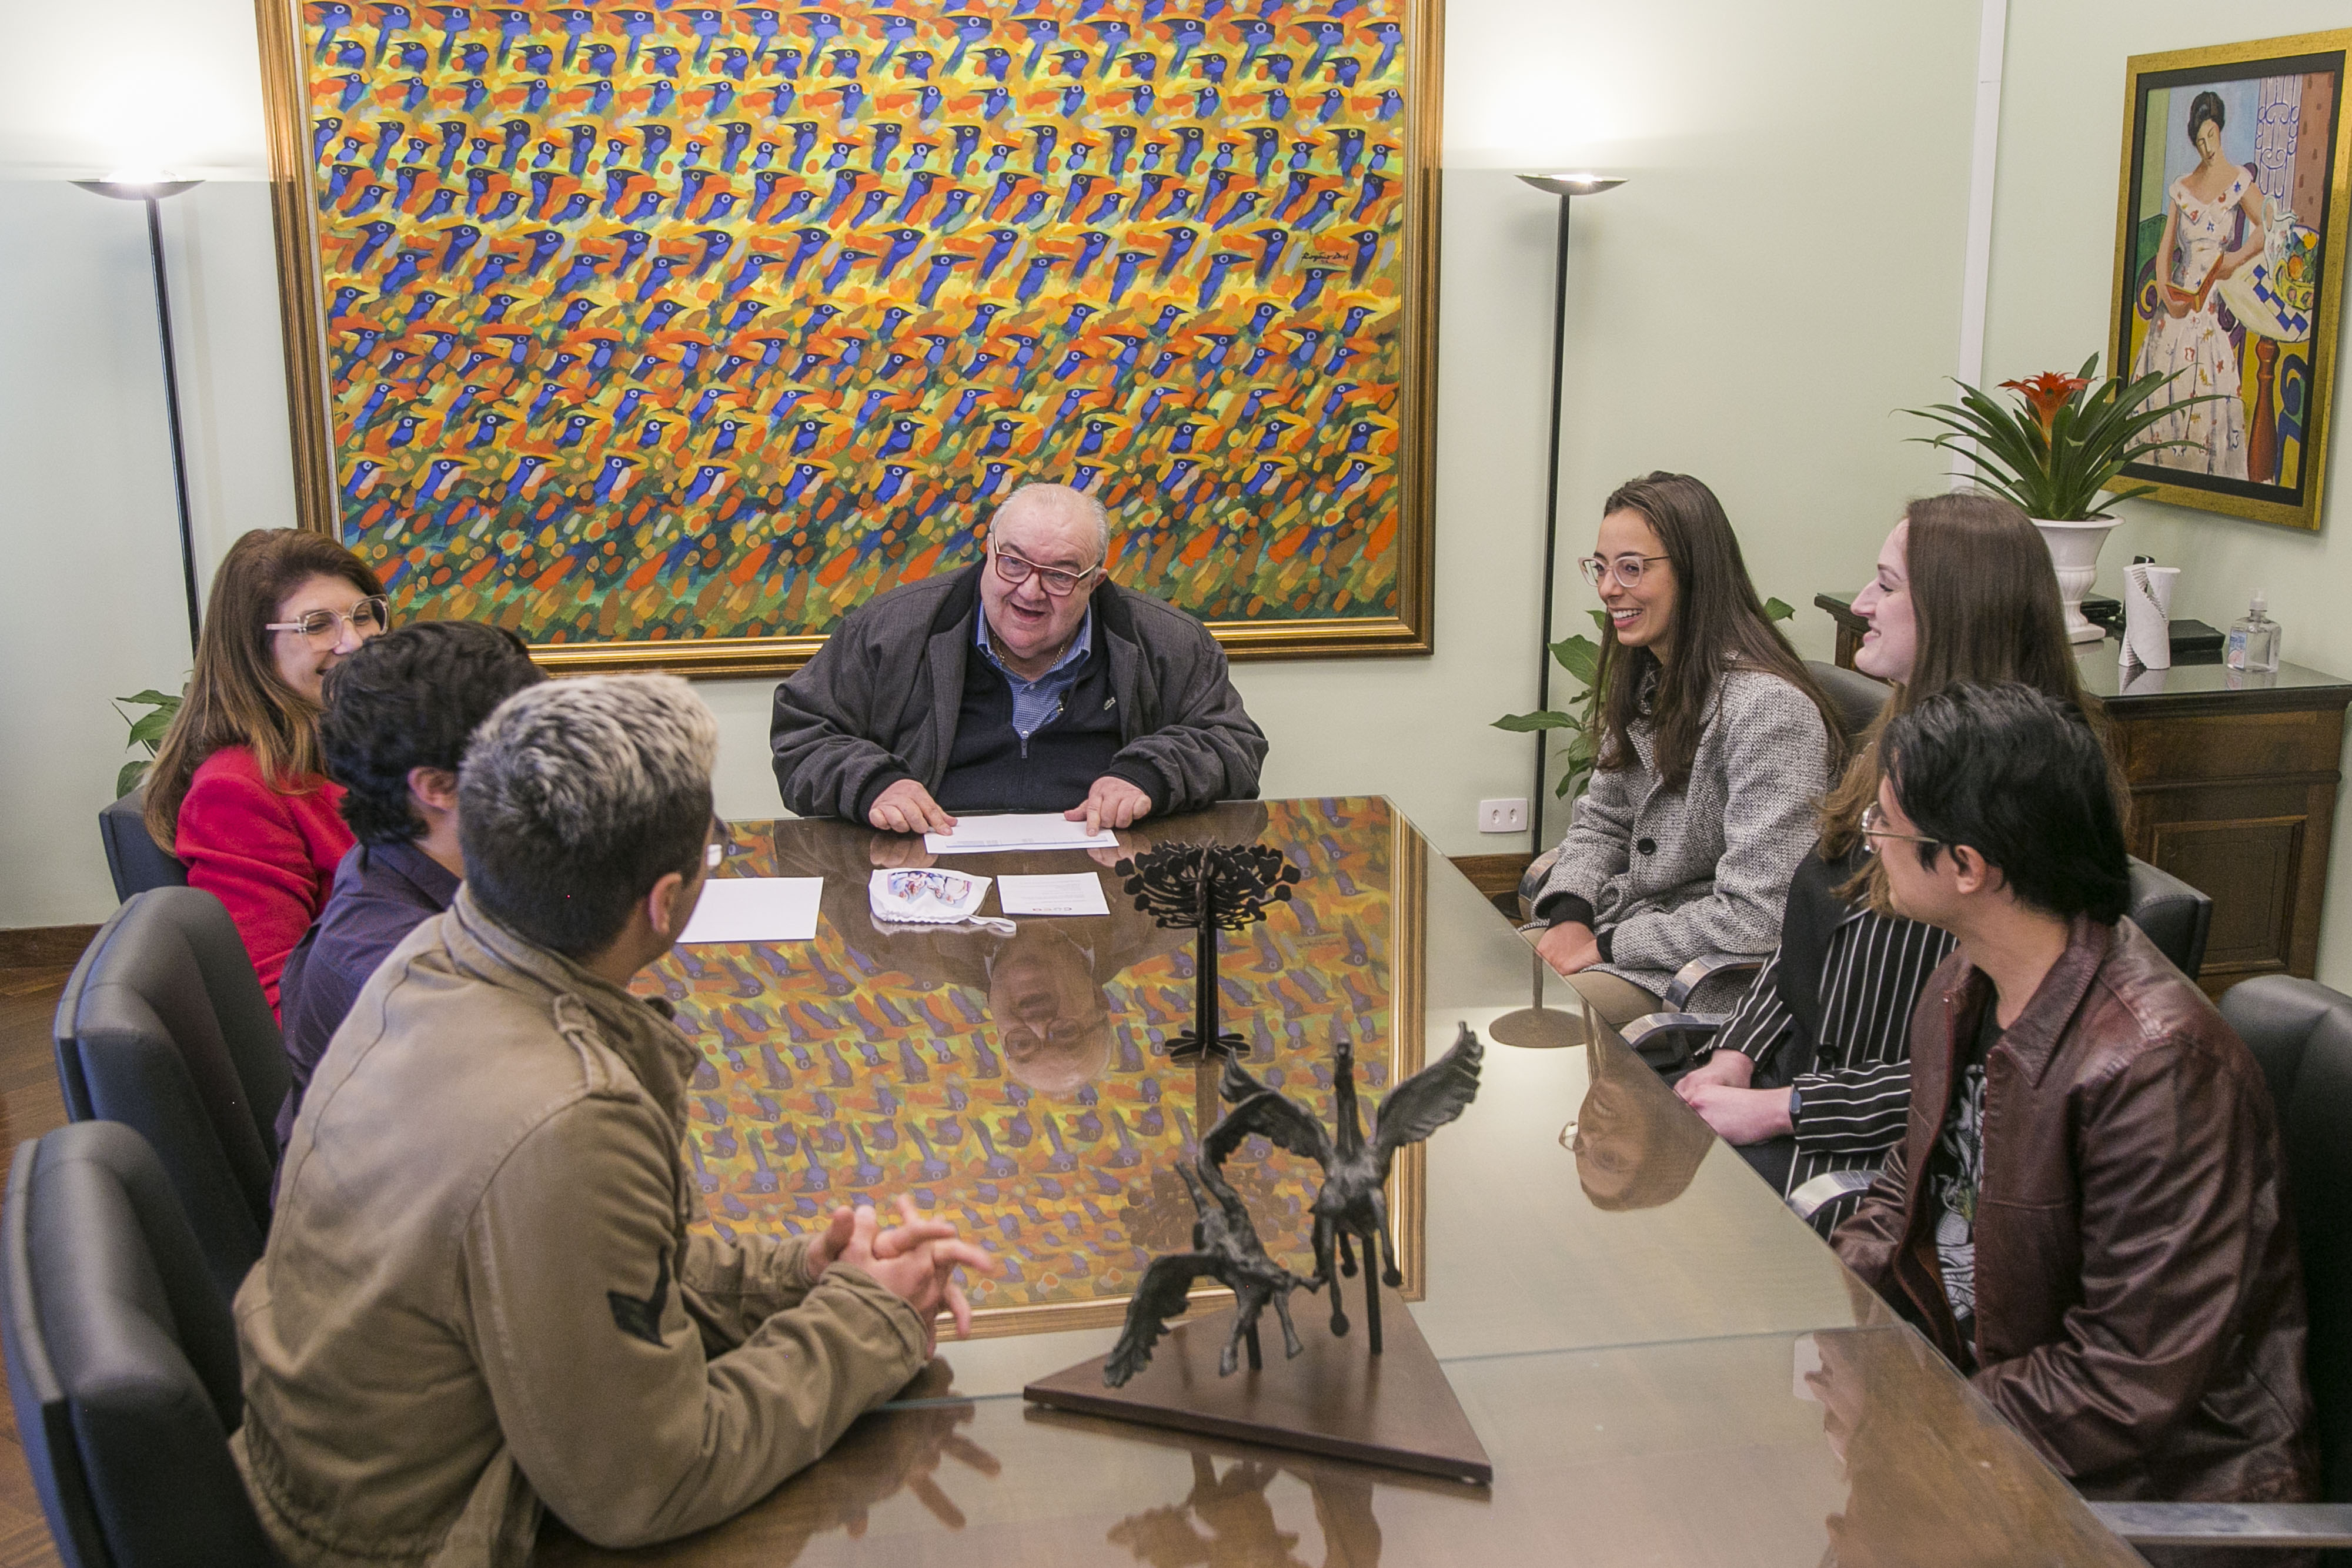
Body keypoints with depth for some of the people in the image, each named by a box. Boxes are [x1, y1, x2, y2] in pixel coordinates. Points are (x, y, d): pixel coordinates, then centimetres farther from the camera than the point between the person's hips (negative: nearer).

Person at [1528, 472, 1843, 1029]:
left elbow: (1756, 916, -25)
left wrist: (1606, 947, -19)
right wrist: (1569, 917, -6)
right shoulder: (1646, 679, 6)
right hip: (1628, 917, 8)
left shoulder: (1768, 707, -23)